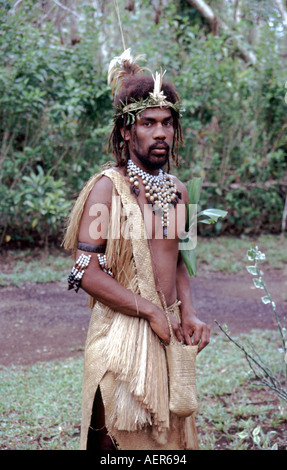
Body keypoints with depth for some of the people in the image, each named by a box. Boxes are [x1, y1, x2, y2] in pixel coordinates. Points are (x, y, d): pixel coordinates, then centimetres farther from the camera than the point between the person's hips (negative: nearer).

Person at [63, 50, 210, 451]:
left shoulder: (177, 190, 8)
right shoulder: (107, 188, -11)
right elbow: (87, 272, -16)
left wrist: (188, 314, -1)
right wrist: (152, 311, -15)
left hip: (170, 332, 6)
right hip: (123, 336, -6)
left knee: (172, 435, 15)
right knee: (123, 438, 4)